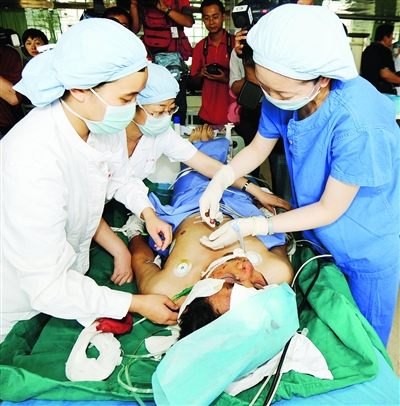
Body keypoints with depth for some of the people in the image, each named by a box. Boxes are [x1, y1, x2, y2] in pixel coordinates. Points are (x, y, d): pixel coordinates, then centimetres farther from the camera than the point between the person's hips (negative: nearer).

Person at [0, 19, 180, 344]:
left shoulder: (99, 121, -17)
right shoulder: (33, 161, -40)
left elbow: (119, 177, 6)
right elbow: (47, 287, -34)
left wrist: (148, 212, -9)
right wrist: (137, 304, -28)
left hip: (70, 271, 6)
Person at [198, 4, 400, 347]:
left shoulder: (360, 126, -38)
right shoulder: (284, 91, -18)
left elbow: (329, 210, -26)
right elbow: (259, 147, -1)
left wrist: (251, 226, -25)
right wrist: (219, 181, -17)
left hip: (368, 247, -5)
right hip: (317, 237, 6)